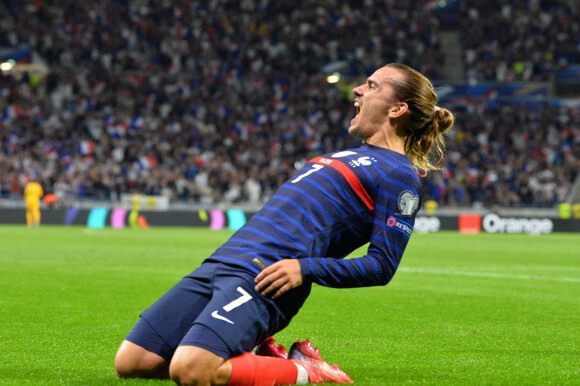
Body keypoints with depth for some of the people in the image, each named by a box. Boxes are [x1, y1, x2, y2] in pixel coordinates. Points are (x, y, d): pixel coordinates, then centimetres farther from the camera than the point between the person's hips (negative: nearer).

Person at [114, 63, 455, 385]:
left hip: (265, 278, -9)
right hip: (224, 261, 9)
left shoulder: (399, 175, 0)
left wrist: (305, 268, -17)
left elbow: (382, 266, -8)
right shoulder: (352, 157, 28)